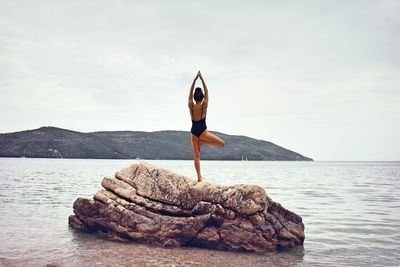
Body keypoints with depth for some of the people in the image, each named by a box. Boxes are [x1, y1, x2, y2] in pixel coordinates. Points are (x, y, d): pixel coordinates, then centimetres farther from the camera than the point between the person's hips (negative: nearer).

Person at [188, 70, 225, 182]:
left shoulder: (191, 106, -4)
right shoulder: (204, 106, -9)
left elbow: (190, 92, 3)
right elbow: (207, 92, -2)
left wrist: (195, 79, 4)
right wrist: (202, 79, 1)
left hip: (194, 133, 4)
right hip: (202, 132, -4)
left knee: (196, 156, 5)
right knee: (222, 143, 6)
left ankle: (199, 176, -2)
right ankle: (203, 142, -5)